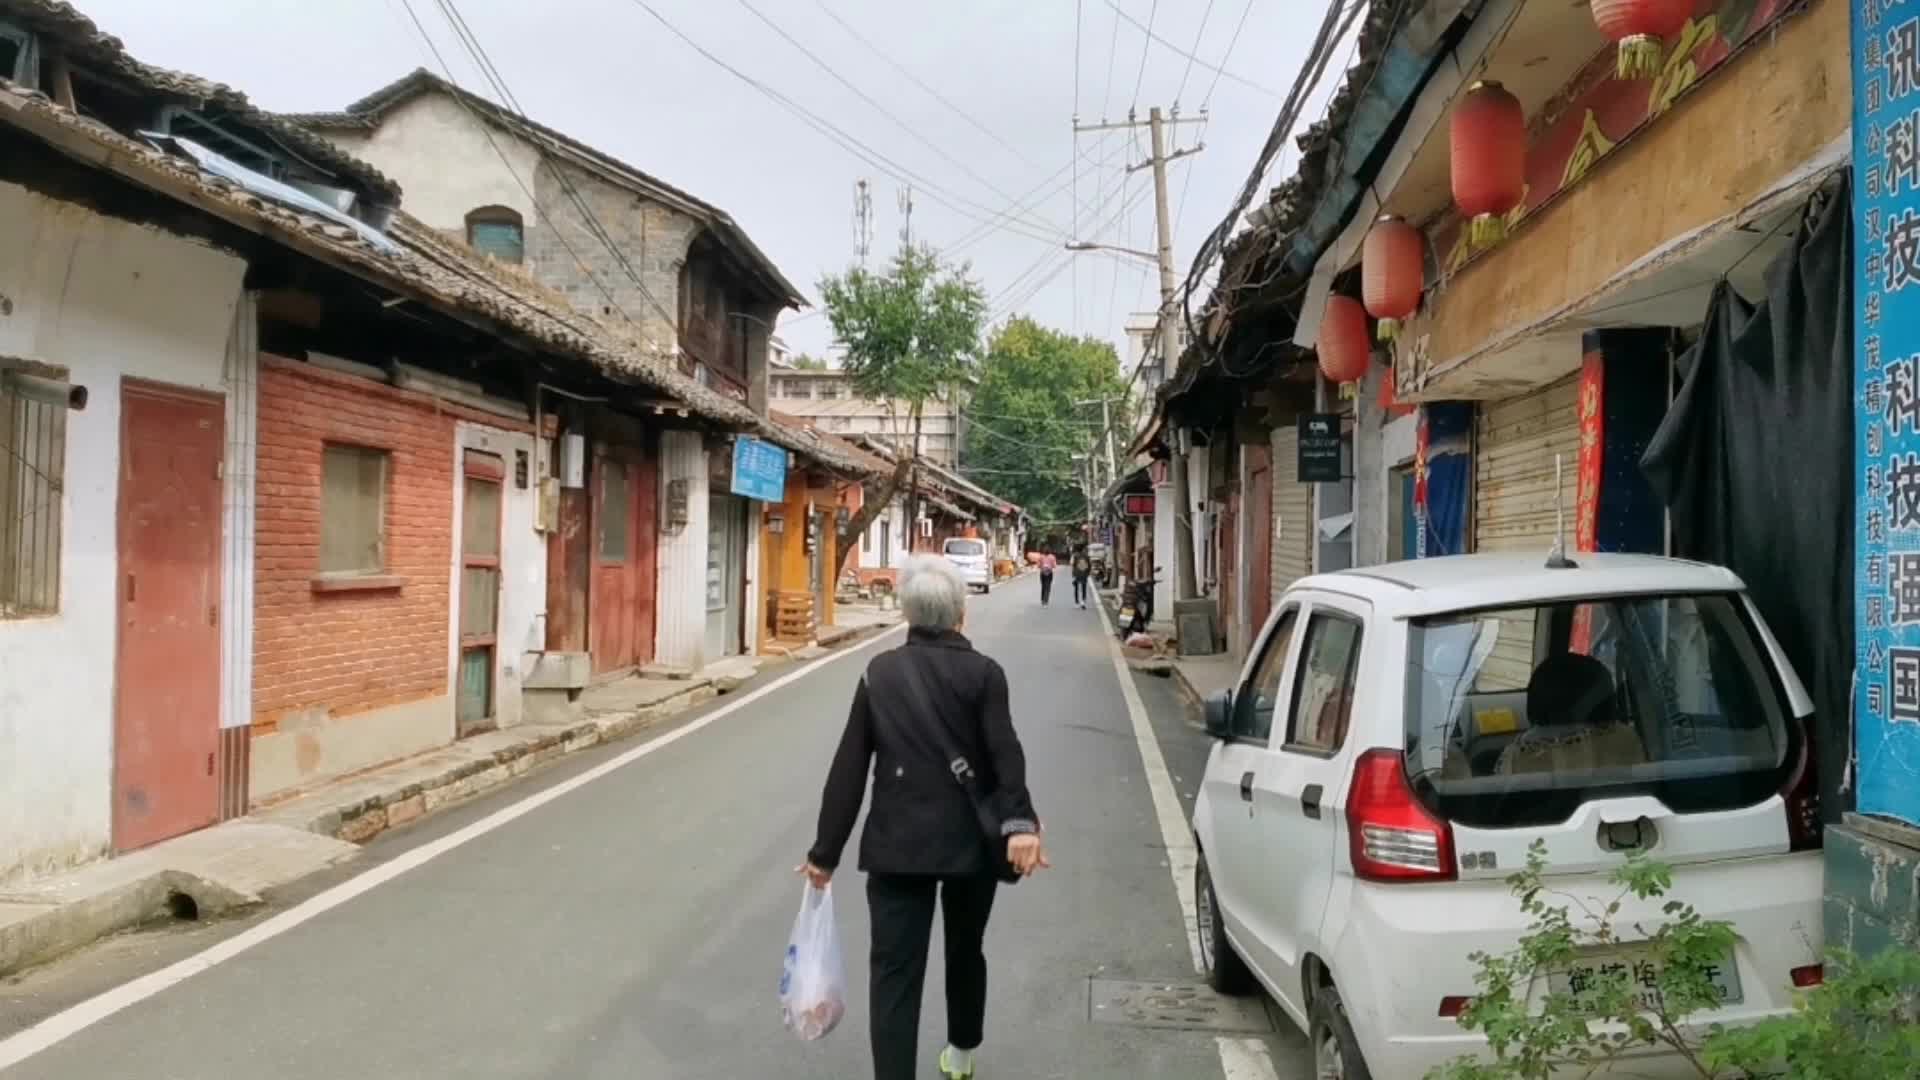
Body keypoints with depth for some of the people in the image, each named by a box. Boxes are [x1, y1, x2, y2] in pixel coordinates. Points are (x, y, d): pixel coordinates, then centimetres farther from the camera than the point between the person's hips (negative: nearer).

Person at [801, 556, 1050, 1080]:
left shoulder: (880, 672, 1)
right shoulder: (983, 673, -4)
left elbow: (848, 769, 1)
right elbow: (1005, 755, -19)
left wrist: (826, 851, 5)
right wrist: (1020, 823, -27)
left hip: (897, 843, 0)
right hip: (970, 840, 1)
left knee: (894, 971, -1)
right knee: (964, 951, 23)